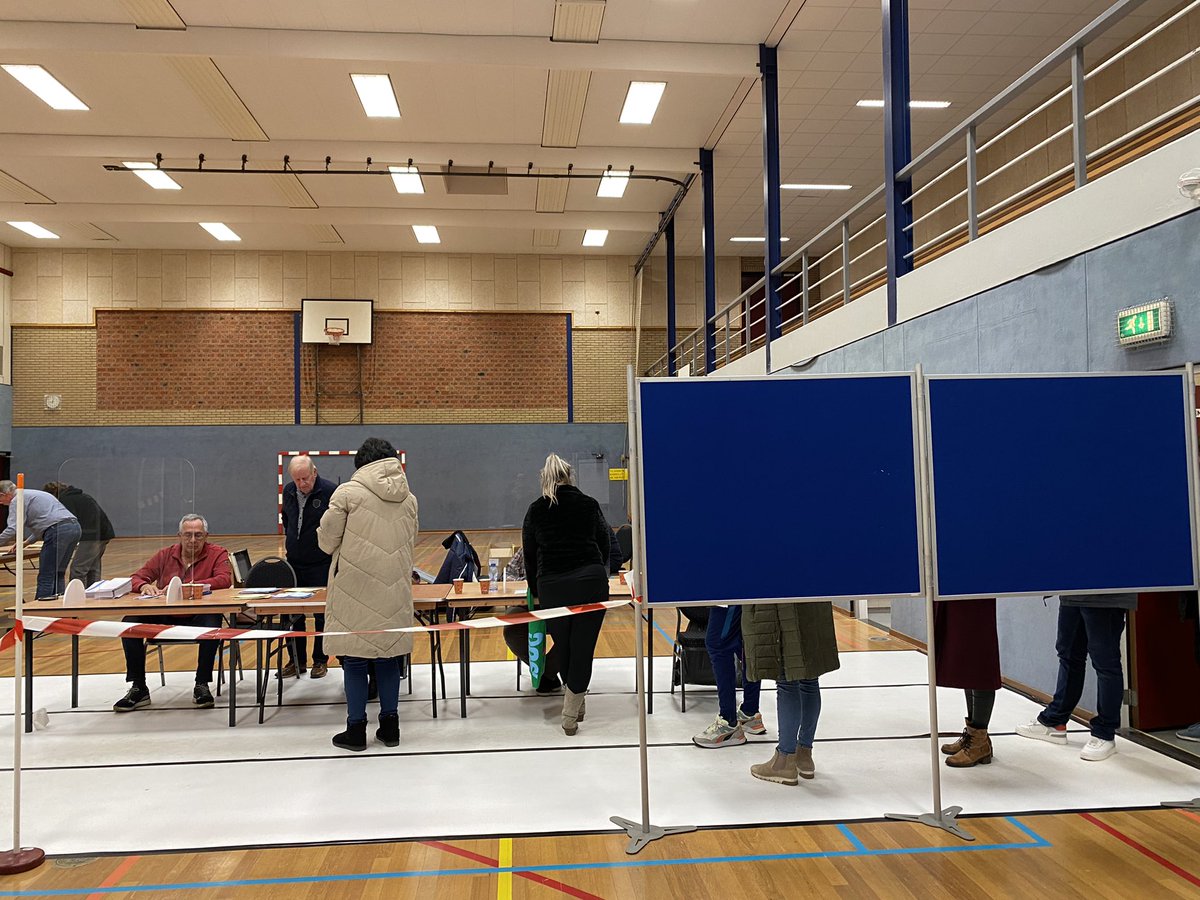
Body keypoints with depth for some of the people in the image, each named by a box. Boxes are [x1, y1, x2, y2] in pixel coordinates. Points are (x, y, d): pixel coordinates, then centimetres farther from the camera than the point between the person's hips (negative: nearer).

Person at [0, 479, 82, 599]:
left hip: (58, 531, -9)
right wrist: (26, 541, 40)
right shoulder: (34, 494, 31)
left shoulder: (17, 500, 3)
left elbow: (13, 530, -8)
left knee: (45, 578, -4)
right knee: (58, 575, 14)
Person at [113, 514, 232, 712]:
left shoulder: (217, 553, 1)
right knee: (130, 623, -20)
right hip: (165, 618, 4)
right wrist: (144, 586, -15)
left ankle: (201, 685, -18)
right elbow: (137, 578, 11)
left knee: (212, 624, -37)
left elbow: (224, 580, -16)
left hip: (198, 616, -4)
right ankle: (138, 688, -7)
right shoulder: (166, 555, 11)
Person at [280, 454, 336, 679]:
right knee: (293, 615, 8)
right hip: (294, 563, 5)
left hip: (321, 565, -5)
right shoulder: (288, 491, 5)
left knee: (322, 615, 4)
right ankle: (296, 660, 20)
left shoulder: (330, 492, -13)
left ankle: (320, 660, 17)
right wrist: (287, 541, 17)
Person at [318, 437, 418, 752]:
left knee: (355, 659, 6)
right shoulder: (408, 498, 5)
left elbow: (327, 540, -3)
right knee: (388, 656, 14)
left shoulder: (348, 493, -8)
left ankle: (356, 729, 13)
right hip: (394, 593, 4)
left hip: (355, 590, -4)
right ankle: (390, 724, 21)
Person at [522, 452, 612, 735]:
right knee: (583, 648, 5)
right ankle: (570, 715, 8)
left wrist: (536, 593, 24)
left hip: (552, 586, 1)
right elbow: (605, 545, 16)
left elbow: (529, 556, 13)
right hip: (592, 582, 0)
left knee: (563, 647, 18)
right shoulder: (589, 505, 9)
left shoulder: (536, 510, 9)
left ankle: (577, 700, 34)